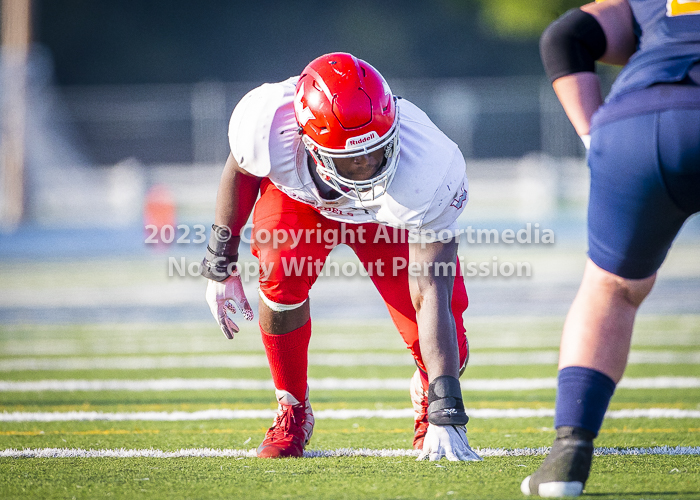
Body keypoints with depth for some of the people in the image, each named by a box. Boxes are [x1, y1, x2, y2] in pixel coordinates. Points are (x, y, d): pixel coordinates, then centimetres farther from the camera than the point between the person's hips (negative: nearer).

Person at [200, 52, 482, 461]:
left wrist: (445, 418, -45)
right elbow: (240, 171, -11)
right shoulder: (267, 126, -40)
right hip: (298, 195, 1)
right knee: (280, 278, -31)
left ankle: (431, 400, 24)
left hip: (391, 215, -1)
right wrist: (221, 266, -3)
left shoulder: (424, 171, -44)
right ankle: (292, 411, -5)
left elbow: (431, 296, -42)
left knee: (444, 348, -16)